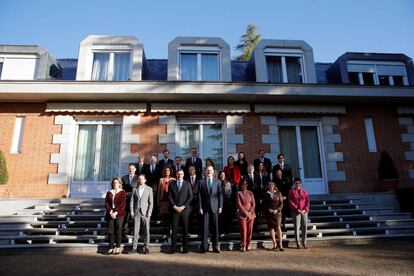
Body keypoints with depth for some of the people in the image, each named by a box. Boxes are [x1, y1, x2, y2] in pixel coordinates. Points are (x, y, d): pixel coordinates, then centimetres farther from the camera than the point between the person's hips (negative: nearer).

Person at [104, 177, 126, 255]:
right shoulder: (109, 192, 13)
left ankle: (118, 247, 10)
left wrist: (116, 212, -14)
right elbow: (106, 203, 5)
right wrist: (110, 212, -9)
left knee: (118, 230, -1)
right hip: (110, 214, 3)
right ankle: (111, 247, 9)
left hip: (119, 214, -3)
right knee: (110, 231, 1)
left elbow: (123, 204, -5)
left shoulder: (122, 192, 3)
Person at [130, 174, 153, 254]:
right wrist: (131, 211, -1)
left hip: (145, 212, -1)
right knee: (136, 231, 3)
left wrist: (149, 211, -8)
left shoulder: (149, 189, 5)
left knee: (146, 231, 0)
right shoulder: (134, 189, 10)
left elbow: (151, 202, 1)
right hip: (136, 212, 1)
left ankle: (146, 248, 8)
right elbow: (132, 201, 8)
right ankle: (134, 248, 11)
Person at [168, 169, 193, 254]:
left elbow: (190, 197, 1)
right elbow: (169, 197, 4)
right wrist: (174, 206, -7)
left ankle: (185, 247, 11)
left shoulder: (187, 184, 6)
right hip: (175, 209, 0)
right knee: (174, 229, 0)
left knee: (185, 229, 3)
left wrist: (183, 206, -7)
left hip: (185, 209, 0)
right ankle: (173, 247, 7)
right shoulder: (172, 184, 8)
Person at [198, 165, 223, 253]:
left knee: (215, 227, 5)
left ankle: (215, 247, 14)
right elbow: (200, 195, 3)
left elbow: (220, 195, 5)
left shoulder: (218, 181, 6)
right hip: (205, 207, 0)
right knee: (205, 227, 1)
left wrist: (220, 206, -1)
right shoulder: (201, 182, 5)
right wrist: (200, 207, -3)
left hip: (215, 207, 1)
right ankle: (204, 247, 10)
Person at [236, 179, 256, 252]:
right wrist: (245, 212, -12)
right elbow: (239, 204, -4)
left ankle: (248, 245, 13)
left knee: (250, 230, 3)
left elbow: (253, 203, 7)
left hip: (251, 214, 3)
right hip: (242, 215, -3)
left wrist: (250, 212, -6)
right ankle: (243, 246, 3)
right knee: (243, 231, -6)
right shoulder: (239, 193, 2)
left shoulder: (250, 193, 11)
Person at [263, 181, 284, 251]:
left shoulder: (278, 193, 6)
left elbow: (281, 203, 3)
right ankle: (274, 244, 12)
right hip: (268, 213, 2)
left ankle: (280, 244, -6)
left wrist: (277, 210, -10)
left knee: (278, 227, -11)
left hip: (277, 212, -1)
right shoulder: (266, 194, 8)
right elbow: (264, 204, 8)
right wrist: (268, 209, -7)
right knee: (271, 228, 3)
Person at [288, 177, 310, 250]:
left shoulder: (304, 191, 11)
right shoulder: (291, 192, 3)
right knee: (297, 227, -4)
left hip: (304, 211, 3)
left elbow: (307, 201, 6)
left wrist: (305, 209, -7)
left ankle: (304, 243, 14)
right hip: (296, 212, -3)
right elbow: (290, 202, -4)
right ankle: (298, 244, 4)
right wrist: (296, 209, -13)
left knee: (304, 227, 4)